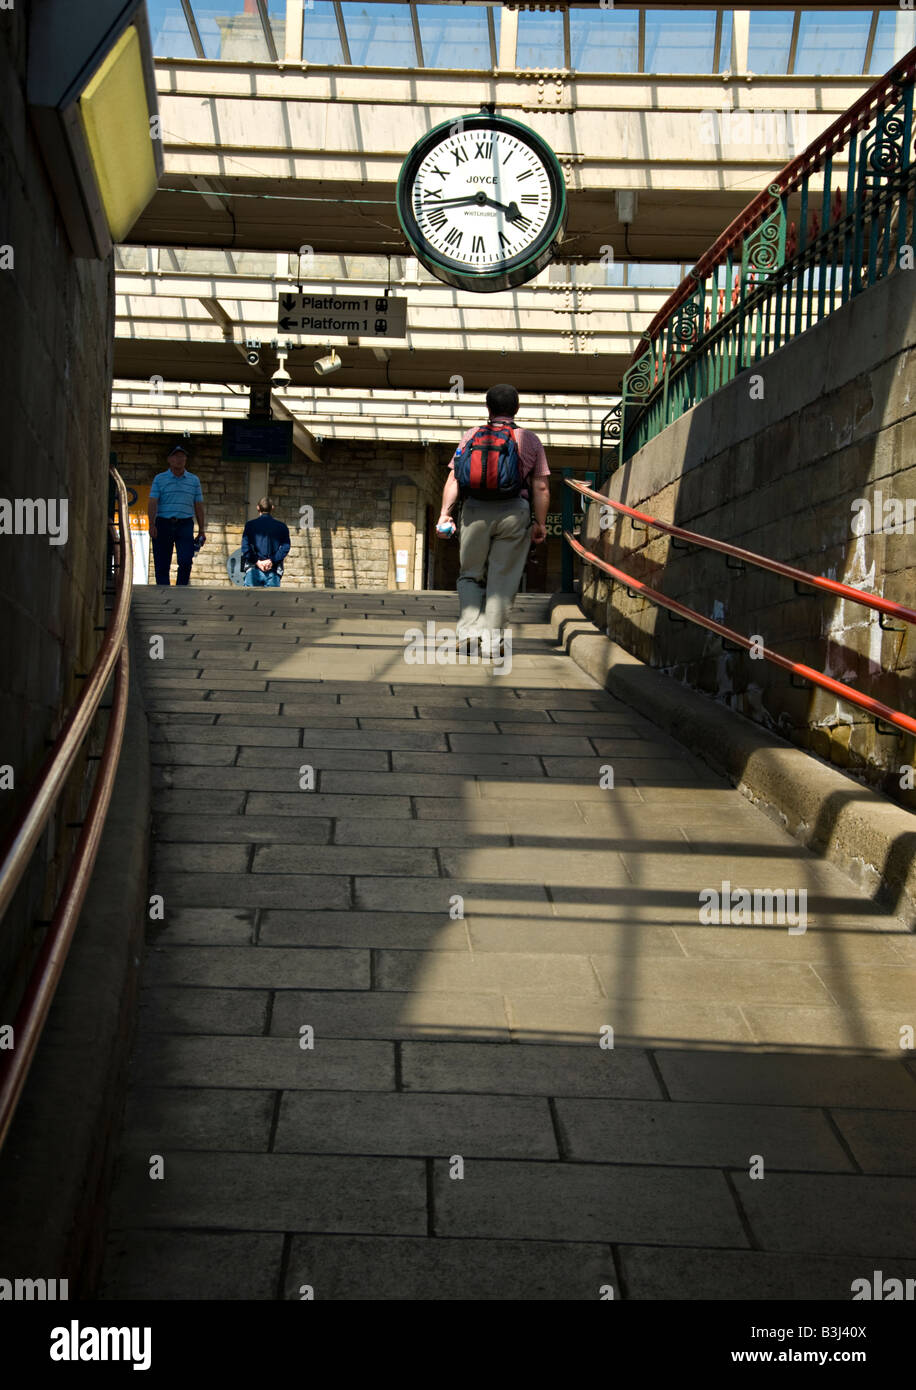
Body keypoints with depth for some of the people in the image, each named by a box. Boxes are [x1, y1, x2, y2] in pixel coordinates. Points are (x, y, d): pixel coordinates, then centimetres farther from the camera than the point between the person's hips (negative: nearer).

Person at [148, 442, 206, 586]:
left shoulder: (194, 480, 14)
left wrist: (201, 530, 10)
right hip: (163, 524, -1)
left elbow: (199, 506, 15)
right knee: (162, 565, -1)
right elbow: (153, 503, -1)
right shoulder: (159, 479, 8)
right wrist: (152, 524, -14)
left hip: (185, 524, 1)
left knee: (186, 561, -16)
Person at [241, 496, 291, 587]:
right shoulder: (281, 527, 9)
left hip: (254, 570, -1)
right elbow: (285, 547, -3)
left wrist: (257, 561, -5)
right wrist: (272, 560, -8)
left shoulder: (250, 524, 7)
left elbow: (245, 547, -3)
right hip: (274, 572, 1)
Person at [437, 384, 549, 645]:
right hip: (515, 512, -1)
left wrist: (445, 512, 1)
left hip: (475, 510, 1)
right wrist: (540, 523, 9)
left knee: (471, 575, 12)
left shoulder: (471, 436, 10)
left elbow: (454, 478, 2)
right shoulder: (531, 440, 10)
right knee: (503, 578, 5)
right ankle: (492, 636, 1)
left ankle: (469, 630, -2)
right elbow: (541, 488, 5)